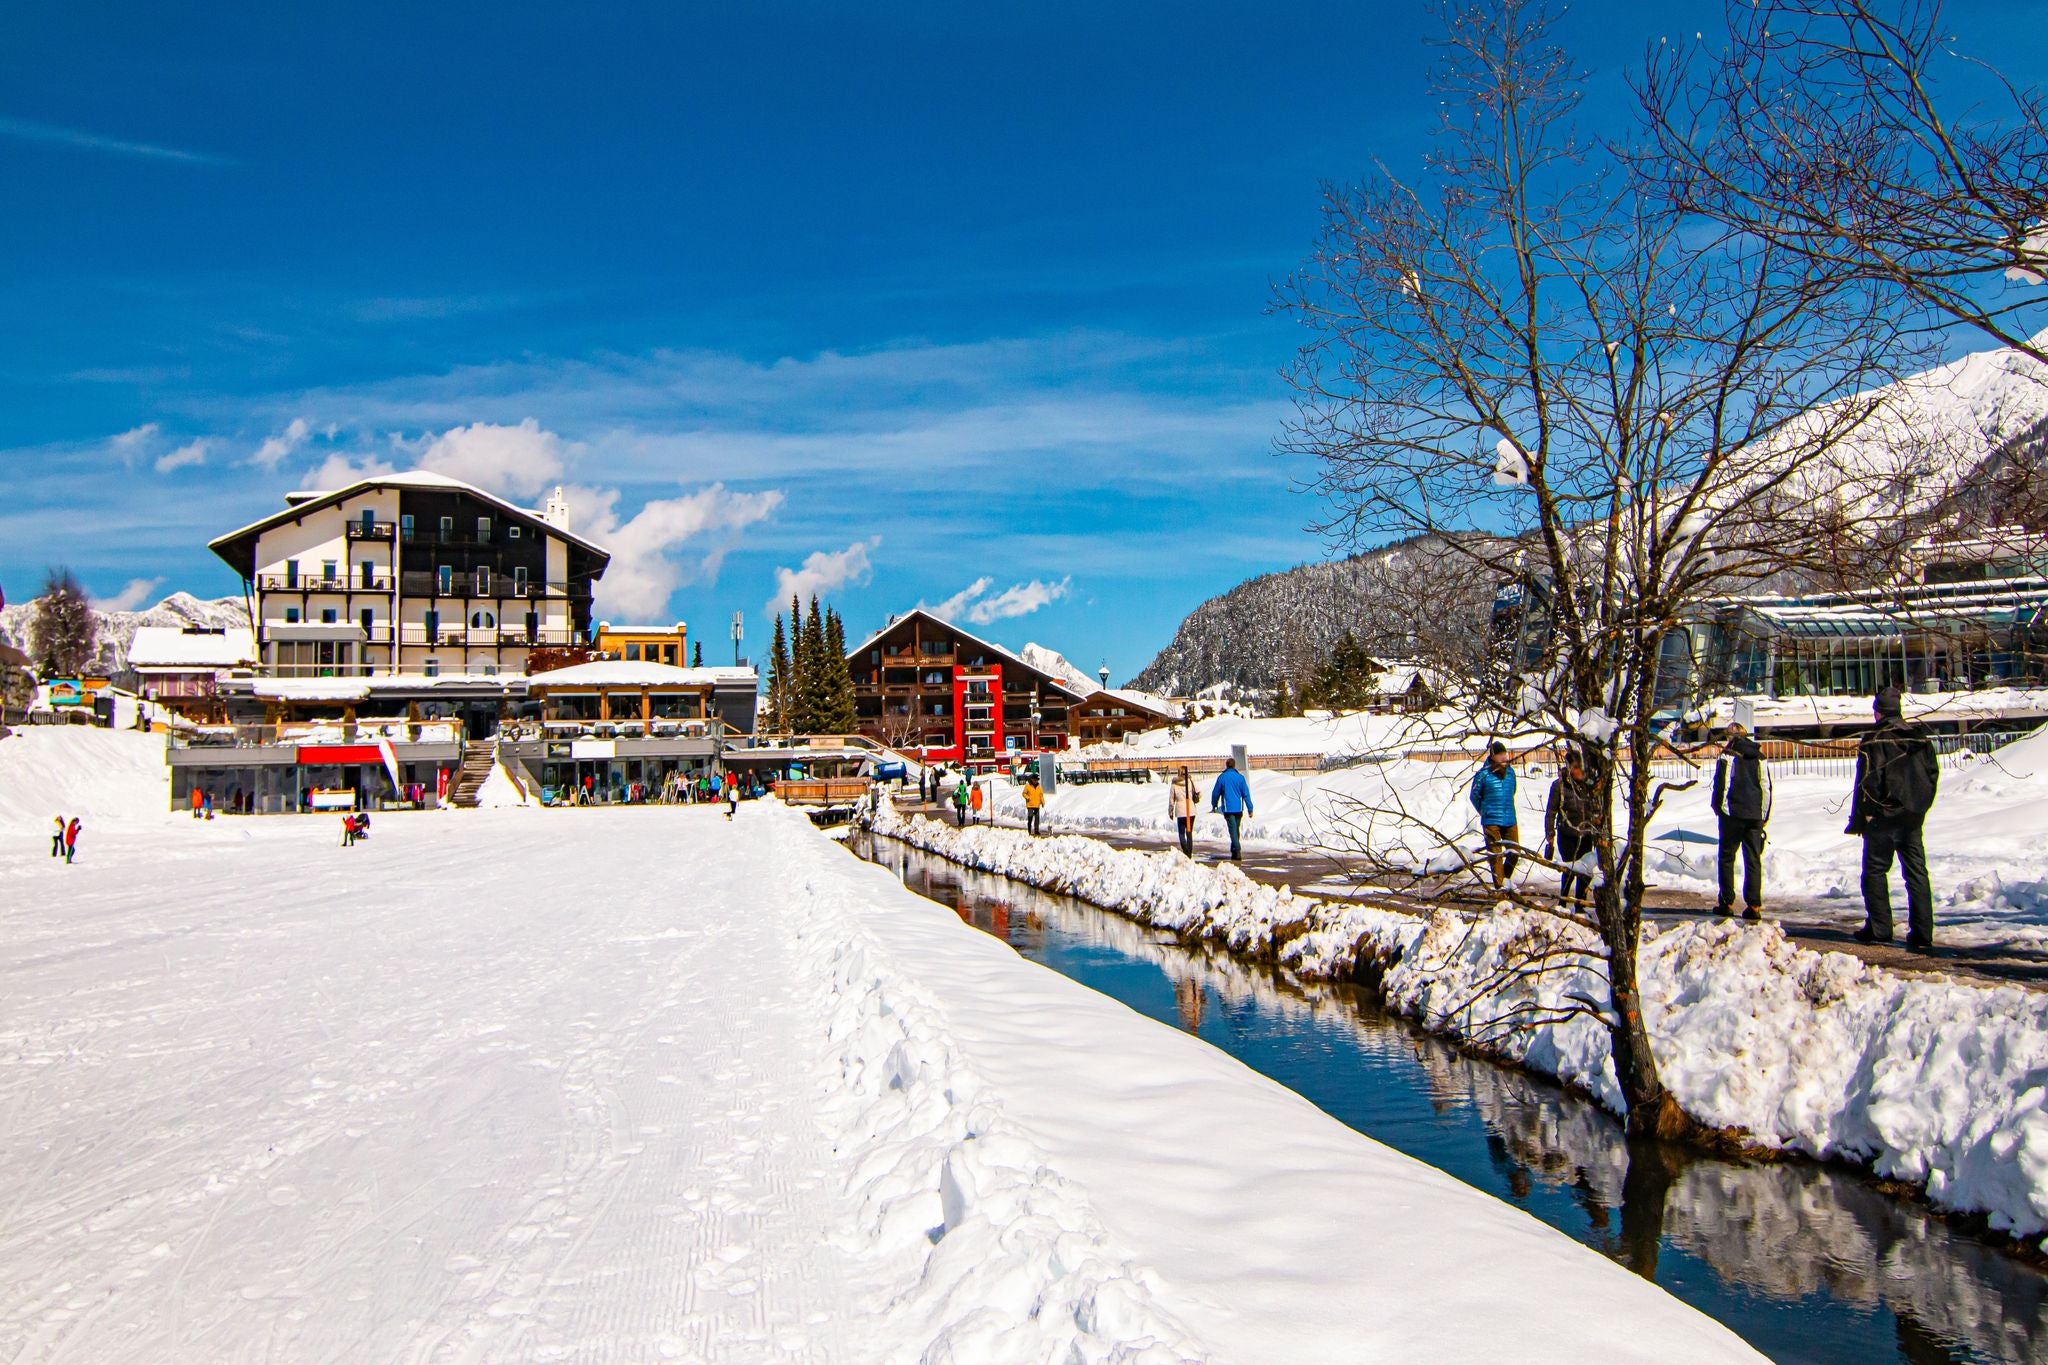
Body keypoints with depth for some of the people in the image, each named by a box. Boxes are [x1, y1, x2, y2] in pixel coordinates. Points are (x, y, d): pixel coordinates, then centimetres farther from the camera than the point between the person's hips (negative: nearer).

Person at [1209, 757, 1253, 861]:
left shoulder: (1221, 777, -2)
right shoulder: (1240, 777, 1)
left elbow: (1215, 793, 6)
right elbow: (1246, 794, -1)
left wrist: (1214, 805, 24)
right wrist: (1250, 808, 2)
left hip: (1228, 809, -2)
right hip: (1239, 808, 2)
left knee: (1233, 830, -7)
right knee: (1236, 830, 14)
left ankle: (1238, 851, -21)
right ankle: (1234, 852, 21)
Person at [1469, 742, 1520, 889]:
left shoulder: (1510, 771, 5)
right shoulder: (1483, 774, -10)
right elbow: (1474, 796, 1)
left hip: (1510, 820, 5)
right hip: (1491, 822, -5)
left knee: (1515, 852, 7)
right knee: (1495, 855, -1)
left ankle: (1506, 878, 29)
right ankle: (1499, 885, 5)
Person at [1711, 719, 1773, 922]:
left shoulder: (1727, 755, -5)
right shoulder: (1760, 758, 11)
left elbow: (1721, 784, -7)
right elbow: (1767, 787, 12)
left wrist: (1718, 807, 9)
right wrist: (1765, 816, 19)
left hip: (1733, 814, -4)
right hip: (1755, 815, 4)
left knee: (1727, 857, 5)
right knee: (1754, 859, 4)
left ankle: (1727, 902, 4)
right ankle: (1754, 905, -2)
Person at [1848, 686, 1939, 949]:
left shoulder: (1874, 741, -10)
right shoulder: (1921, 739, 9)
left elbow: (1867, 781, -13)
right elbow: (1933, 773, 13)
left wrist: (1860, 818, -8)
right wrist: (1921, 806, 20)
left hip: (1883, 816, -5)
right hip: (1913, 818, 5)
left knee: (1875, 870, 4)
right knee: (1917, 873, 6)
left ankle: (1879, 928, 2)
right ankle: (1922, 933, 3)